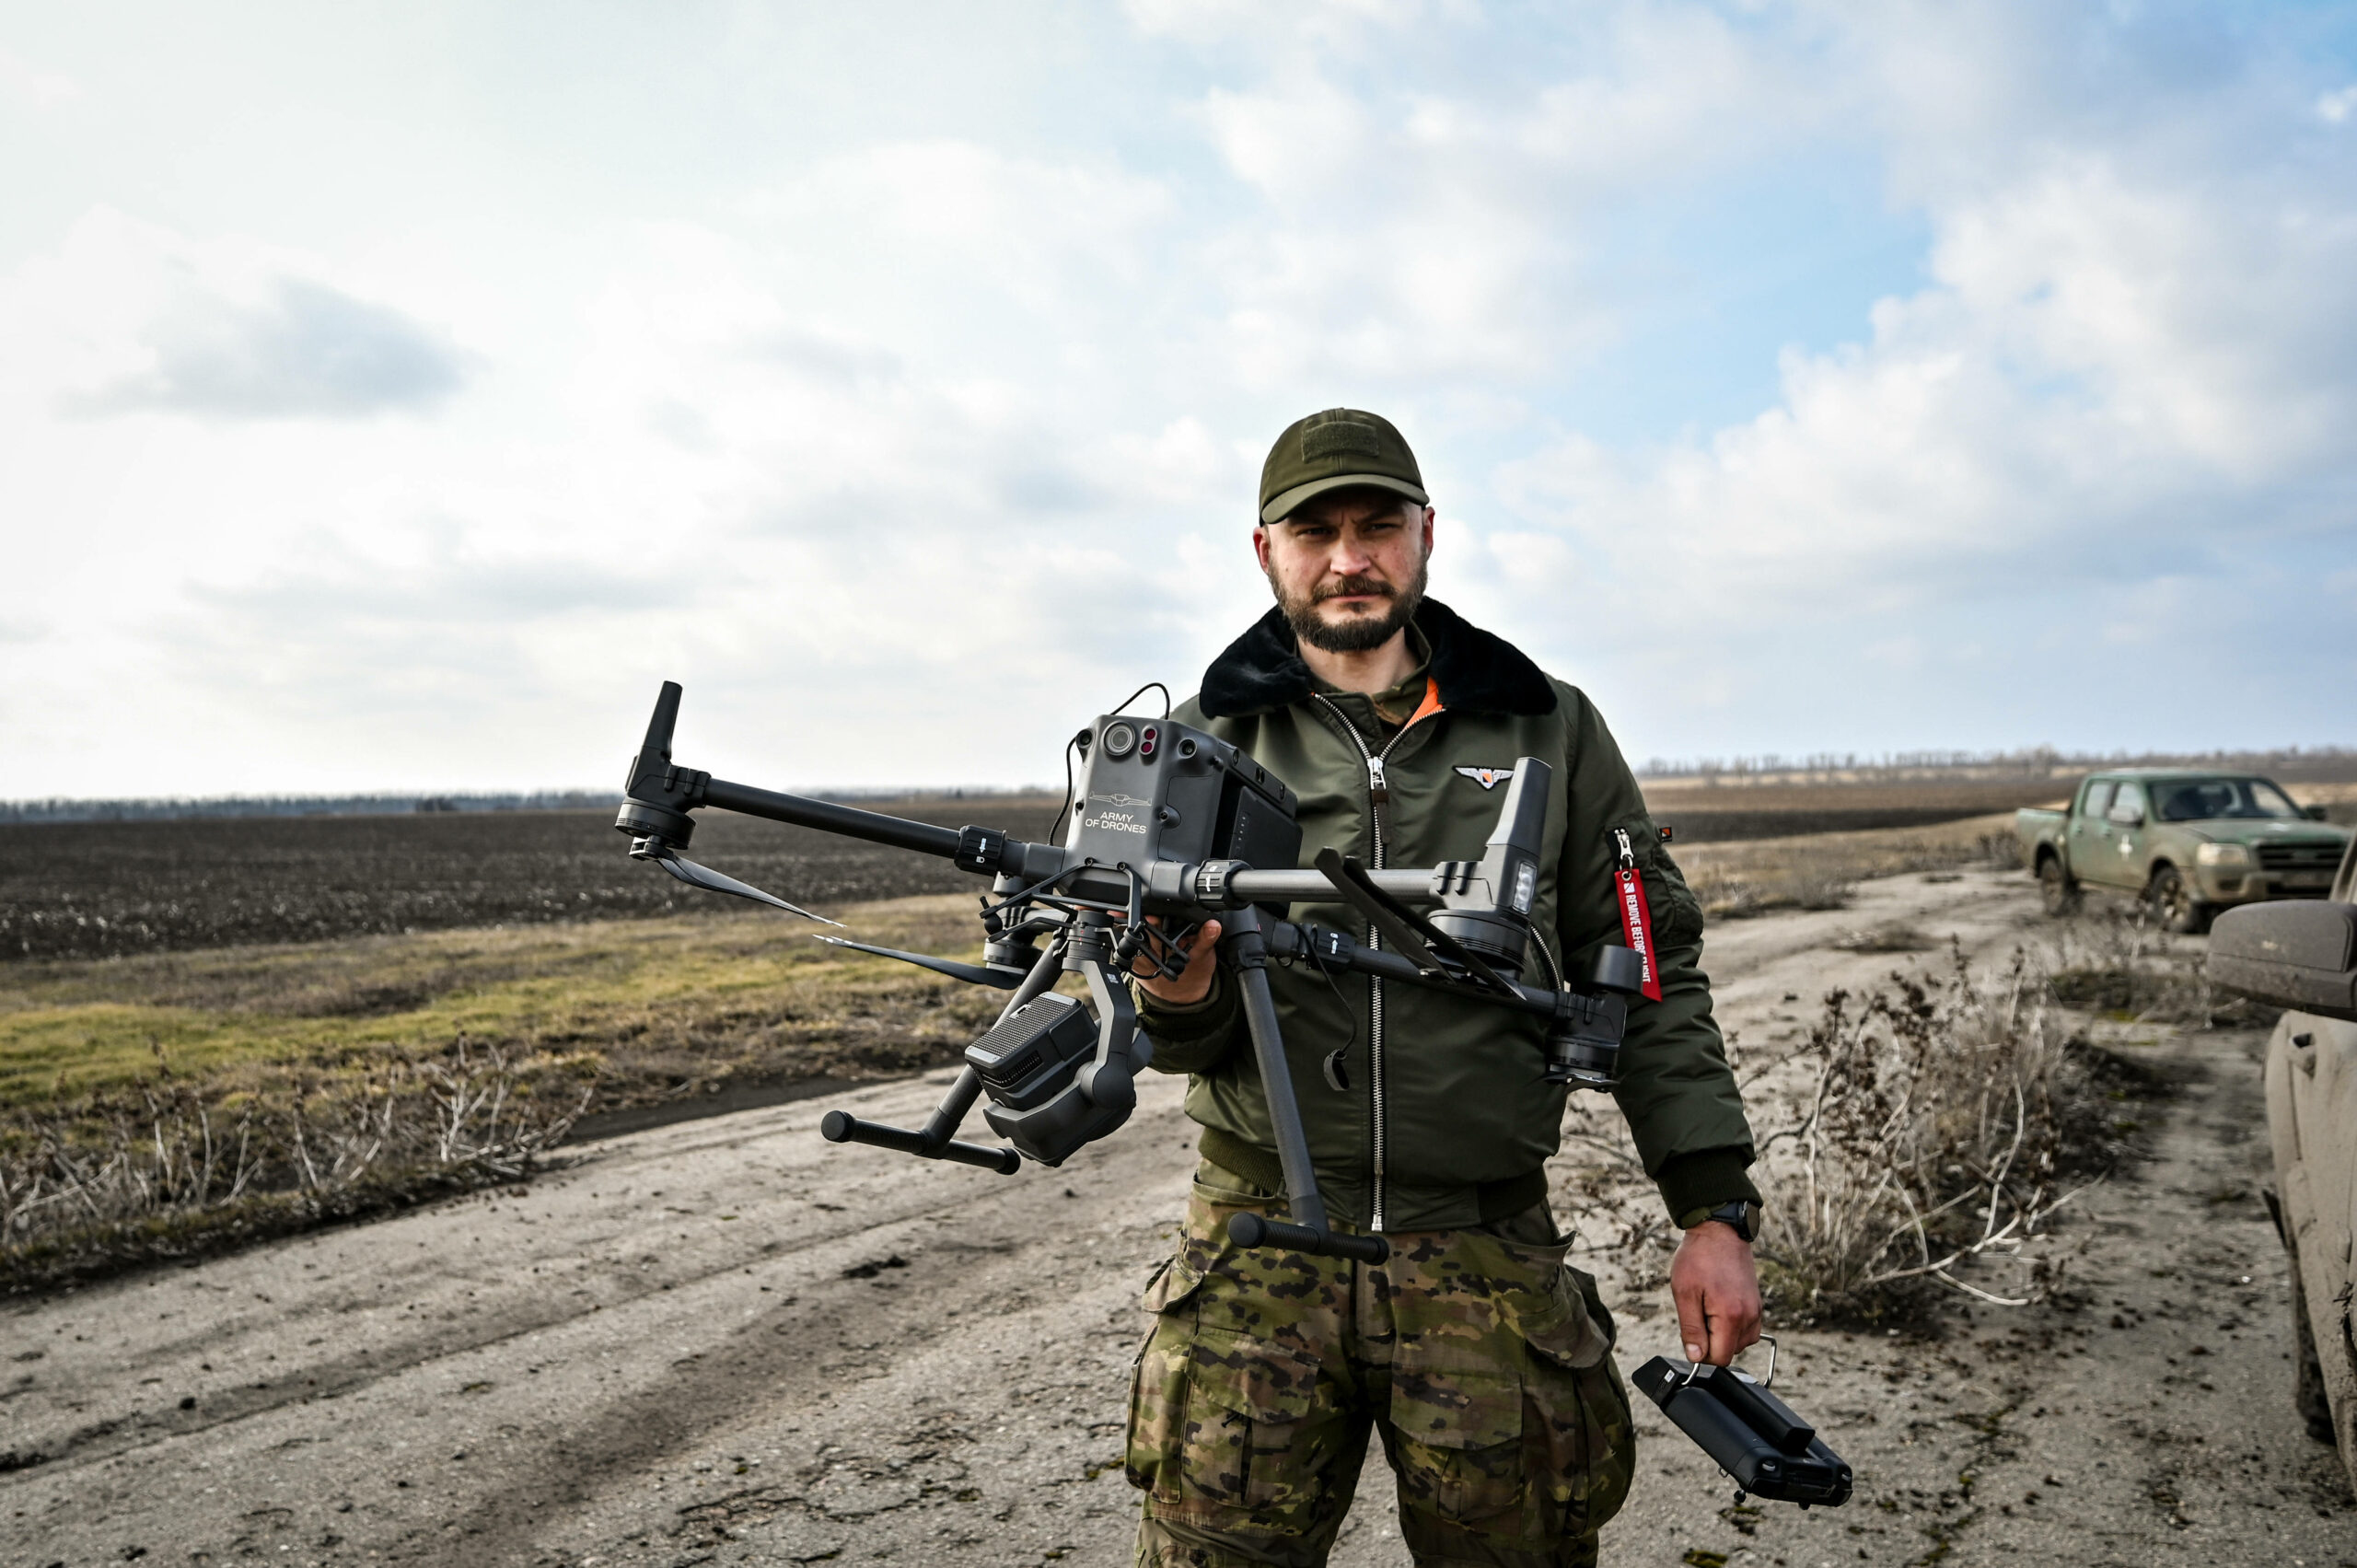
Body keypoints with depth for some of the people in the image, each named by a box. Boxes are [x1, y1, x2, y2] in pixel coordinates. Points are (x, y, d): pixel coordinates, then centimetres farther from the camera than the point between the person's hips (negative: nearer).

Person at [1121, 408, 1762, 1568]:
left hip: (1489, 1255, 1)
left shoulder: (1548, 731, 6)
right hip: (1259, 1245, 0)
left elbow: (1650, 979, 7)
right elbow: (1175, 1040, 3)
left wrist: (1714, 1210, -1)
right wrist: (1180, 993, -21)